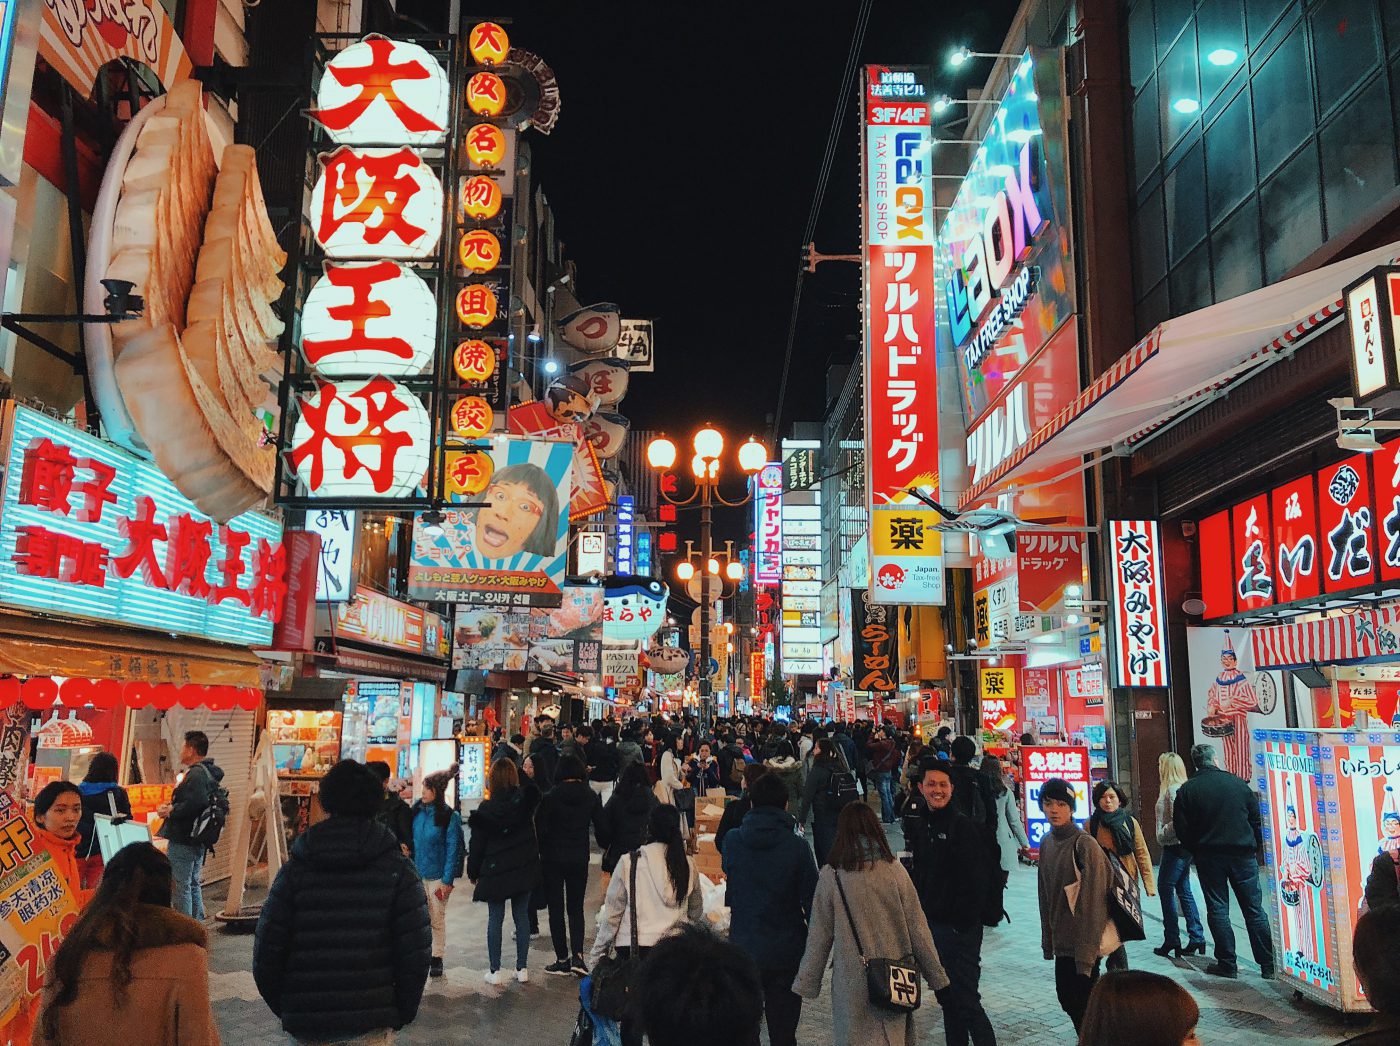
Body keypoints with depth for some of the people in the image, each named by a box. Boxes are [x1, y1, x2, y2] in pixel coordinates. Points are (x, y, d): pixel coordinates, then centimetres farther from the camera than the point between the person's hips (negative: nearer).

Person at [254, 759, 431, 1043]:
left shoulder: (295, 869, 0)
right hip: (372, 1025, -1)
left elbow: (266, 949, -1)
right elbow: (416, 950, -8)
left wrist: (283, 1008, 13)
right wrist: (402, 1011, 5)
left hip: (305, 1026, 2)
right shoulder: (398, 868, -4)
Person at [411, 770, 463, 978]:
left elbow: (453, 850, -10)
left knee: (437, 920, 7)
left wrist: (447, 880, -12)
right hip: (417, 873, 4)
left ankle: (437, 959, 18)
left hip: (437, 876, -4)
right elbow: (412, 840, 9)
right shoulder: (417, 811, 2)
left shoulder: (450, 817, -11)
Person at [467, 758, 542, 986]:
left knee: (495, 919, 8)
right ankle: (522, 969, 16)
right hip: (523, 869, 2)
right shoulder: (525, 800, -8)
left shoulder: (486, 809, -11)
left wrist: (473, 873, 7)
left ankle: (495, 971, 12)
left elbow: (476, 845, -5)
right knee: (522, 917, 11)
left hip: (494, 872, -2)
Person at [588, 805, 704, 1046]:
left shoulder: (629, 863, -8)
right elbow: (696, 912, 13)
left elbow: (612, 913, -4)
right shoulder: (688, 865, 1)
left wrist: (597, 954, 5)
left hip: (634, 947, -2)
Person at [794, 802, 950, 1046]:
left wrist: (806, 984, 8)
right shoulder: (893, 869, -4)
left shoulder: (831, 875, -7)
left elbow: (819, 936, -2)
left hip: (852, 985, -1)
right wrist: (937, 979, 8)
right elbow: (917, 927, -1)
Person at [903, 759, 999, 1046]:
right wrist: (921, 911, 12)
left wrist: (963, 921, -16)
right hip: (931, 923, 8)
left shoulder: (963, 825, -15)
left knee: (965, 1000, -5)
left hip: (960, 927, -8)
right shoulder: (919, 822, 8)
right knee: (947, 998, 17)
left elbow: (977, 879, -18)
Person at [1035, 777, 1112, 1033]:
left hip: (1083, 942, -6)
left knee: (1083, 1002, 0)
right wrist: (1047, 940, 10)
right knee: (1066, 998, 14)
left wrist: (1086, 953, -17)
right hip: (1061, 942, 7)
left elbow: (1093, 903, -17)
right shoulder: (1046, 844, 4)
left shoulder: (1085, 845, -16)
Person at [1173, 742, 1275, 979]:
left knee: (1217, 910, 6)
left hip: (1208, 856, -1)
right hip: (1243, 853, 1)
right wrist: (1254, 847, 15)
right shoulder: (1238, 784, 1)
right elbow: (1257, 819, 5)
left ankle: (1227, 963, 6)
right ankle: (1268, 965, 7)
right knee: (1254, 909, 6)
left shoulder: (1186, 790, -3)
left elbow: (1182, 830, -3)